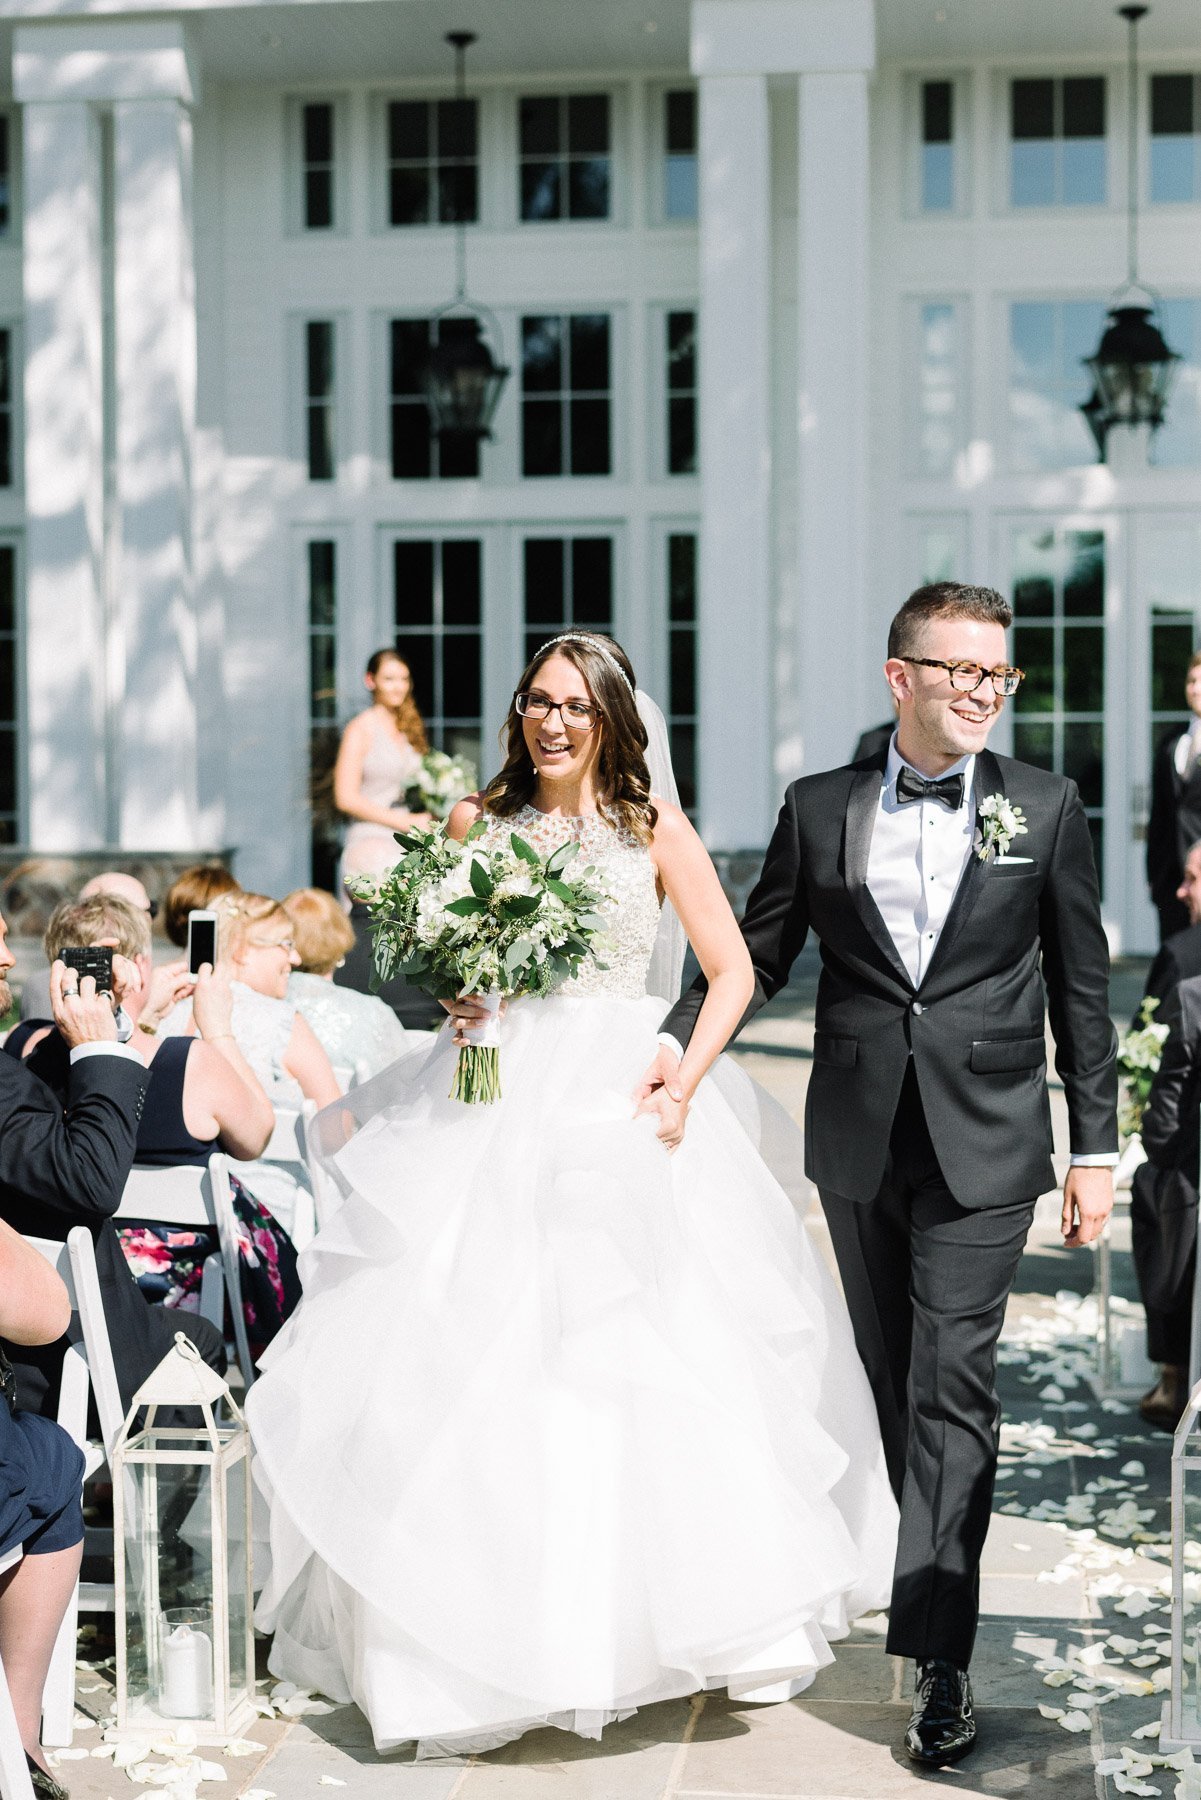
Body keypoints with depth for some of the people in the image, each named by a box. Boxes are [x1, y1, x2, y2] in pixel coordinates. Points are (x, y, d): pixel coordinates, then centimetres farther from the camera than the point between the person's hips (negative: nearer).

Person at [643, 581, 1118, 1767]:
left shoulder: (1045, 809, 1)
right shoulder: (820, 810, 4)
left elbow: (1080, 986, 3)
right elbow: (756, 951, 9)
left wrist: (1096, 1148, 2)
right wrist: (680, 1045, -8)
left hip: (982, 1145, -2)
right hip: (860, 1143, 3)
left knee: (951, 1385, -7)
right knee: (892, 1380, 14)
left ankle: (937, 1653, -5)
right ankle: (944, 1566, 33)